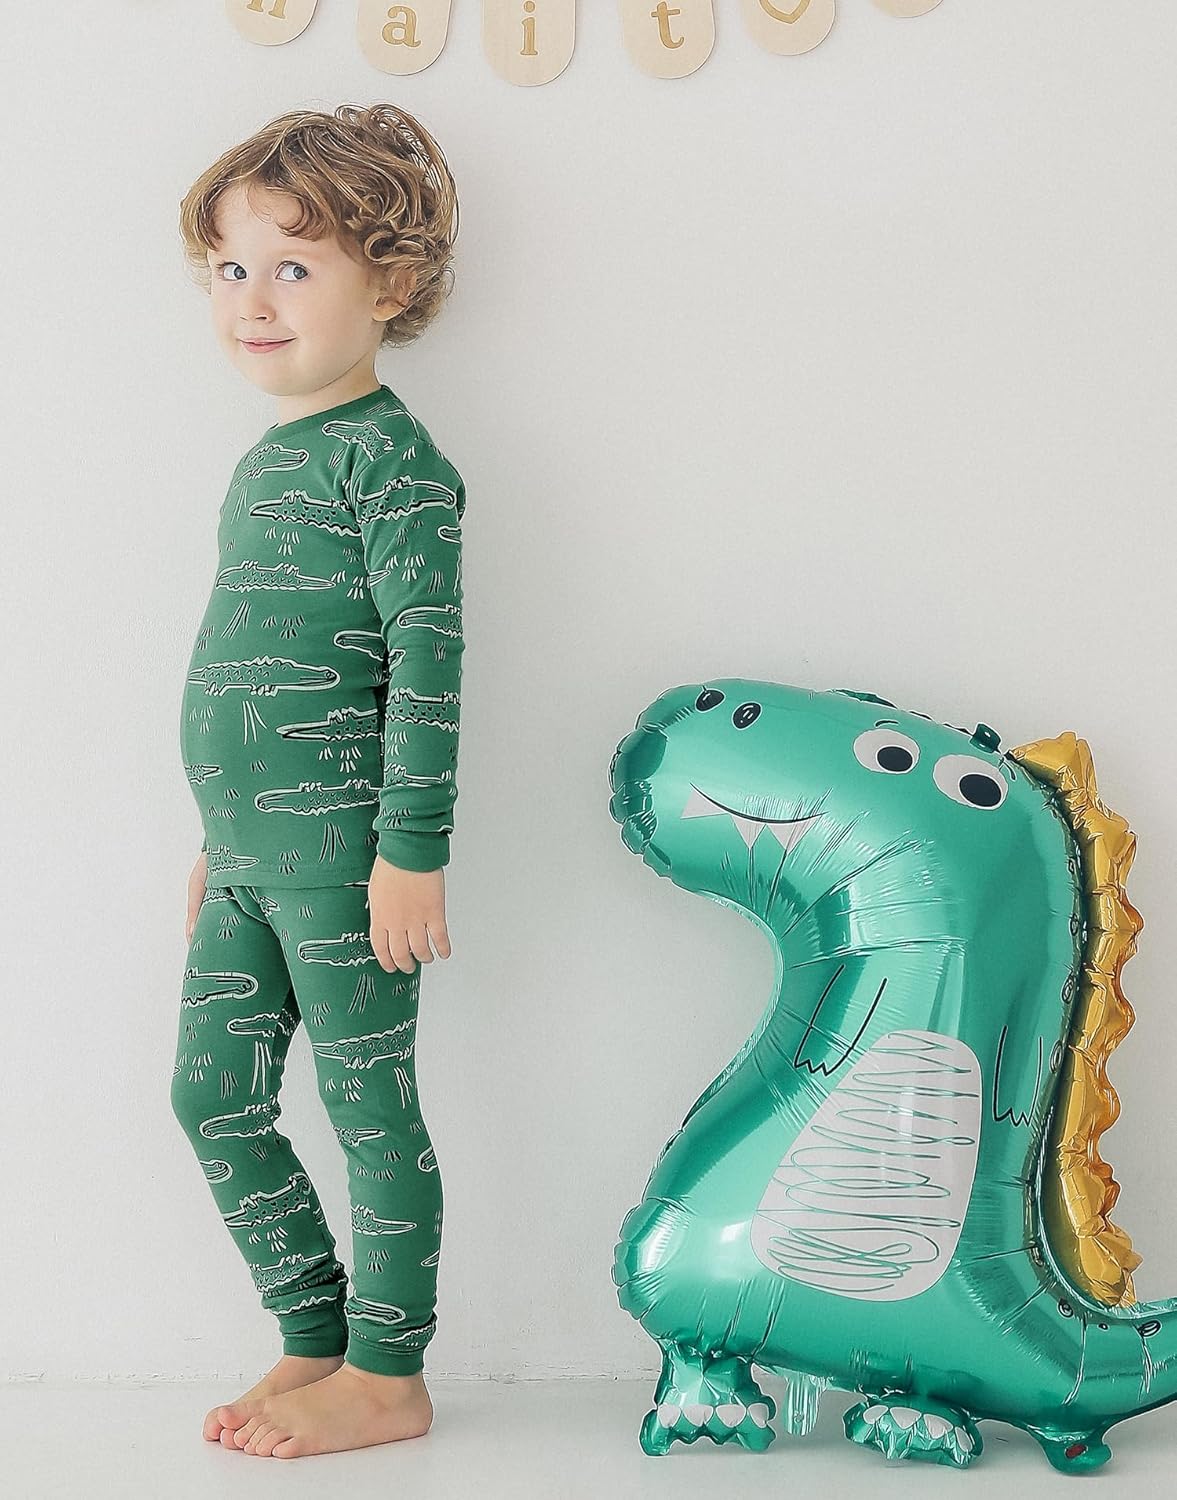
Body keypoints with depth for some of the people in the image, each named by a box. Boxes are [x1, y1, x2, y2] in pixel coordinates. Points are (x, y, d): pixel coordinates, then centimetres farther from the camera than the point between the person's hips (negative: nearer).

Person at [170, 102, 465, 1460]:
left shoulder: (389, 457, -11)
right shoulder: (262, 462, 15)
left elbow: (429, 661, -16)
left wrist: (411, 848, -19)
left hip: (339, 853, -9)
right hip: (246, 856, 9)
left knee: (369, 1106, 3)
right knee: (213, 1099, 12)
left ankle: (386, 1377, 18)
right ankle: (315, 1340, 27)